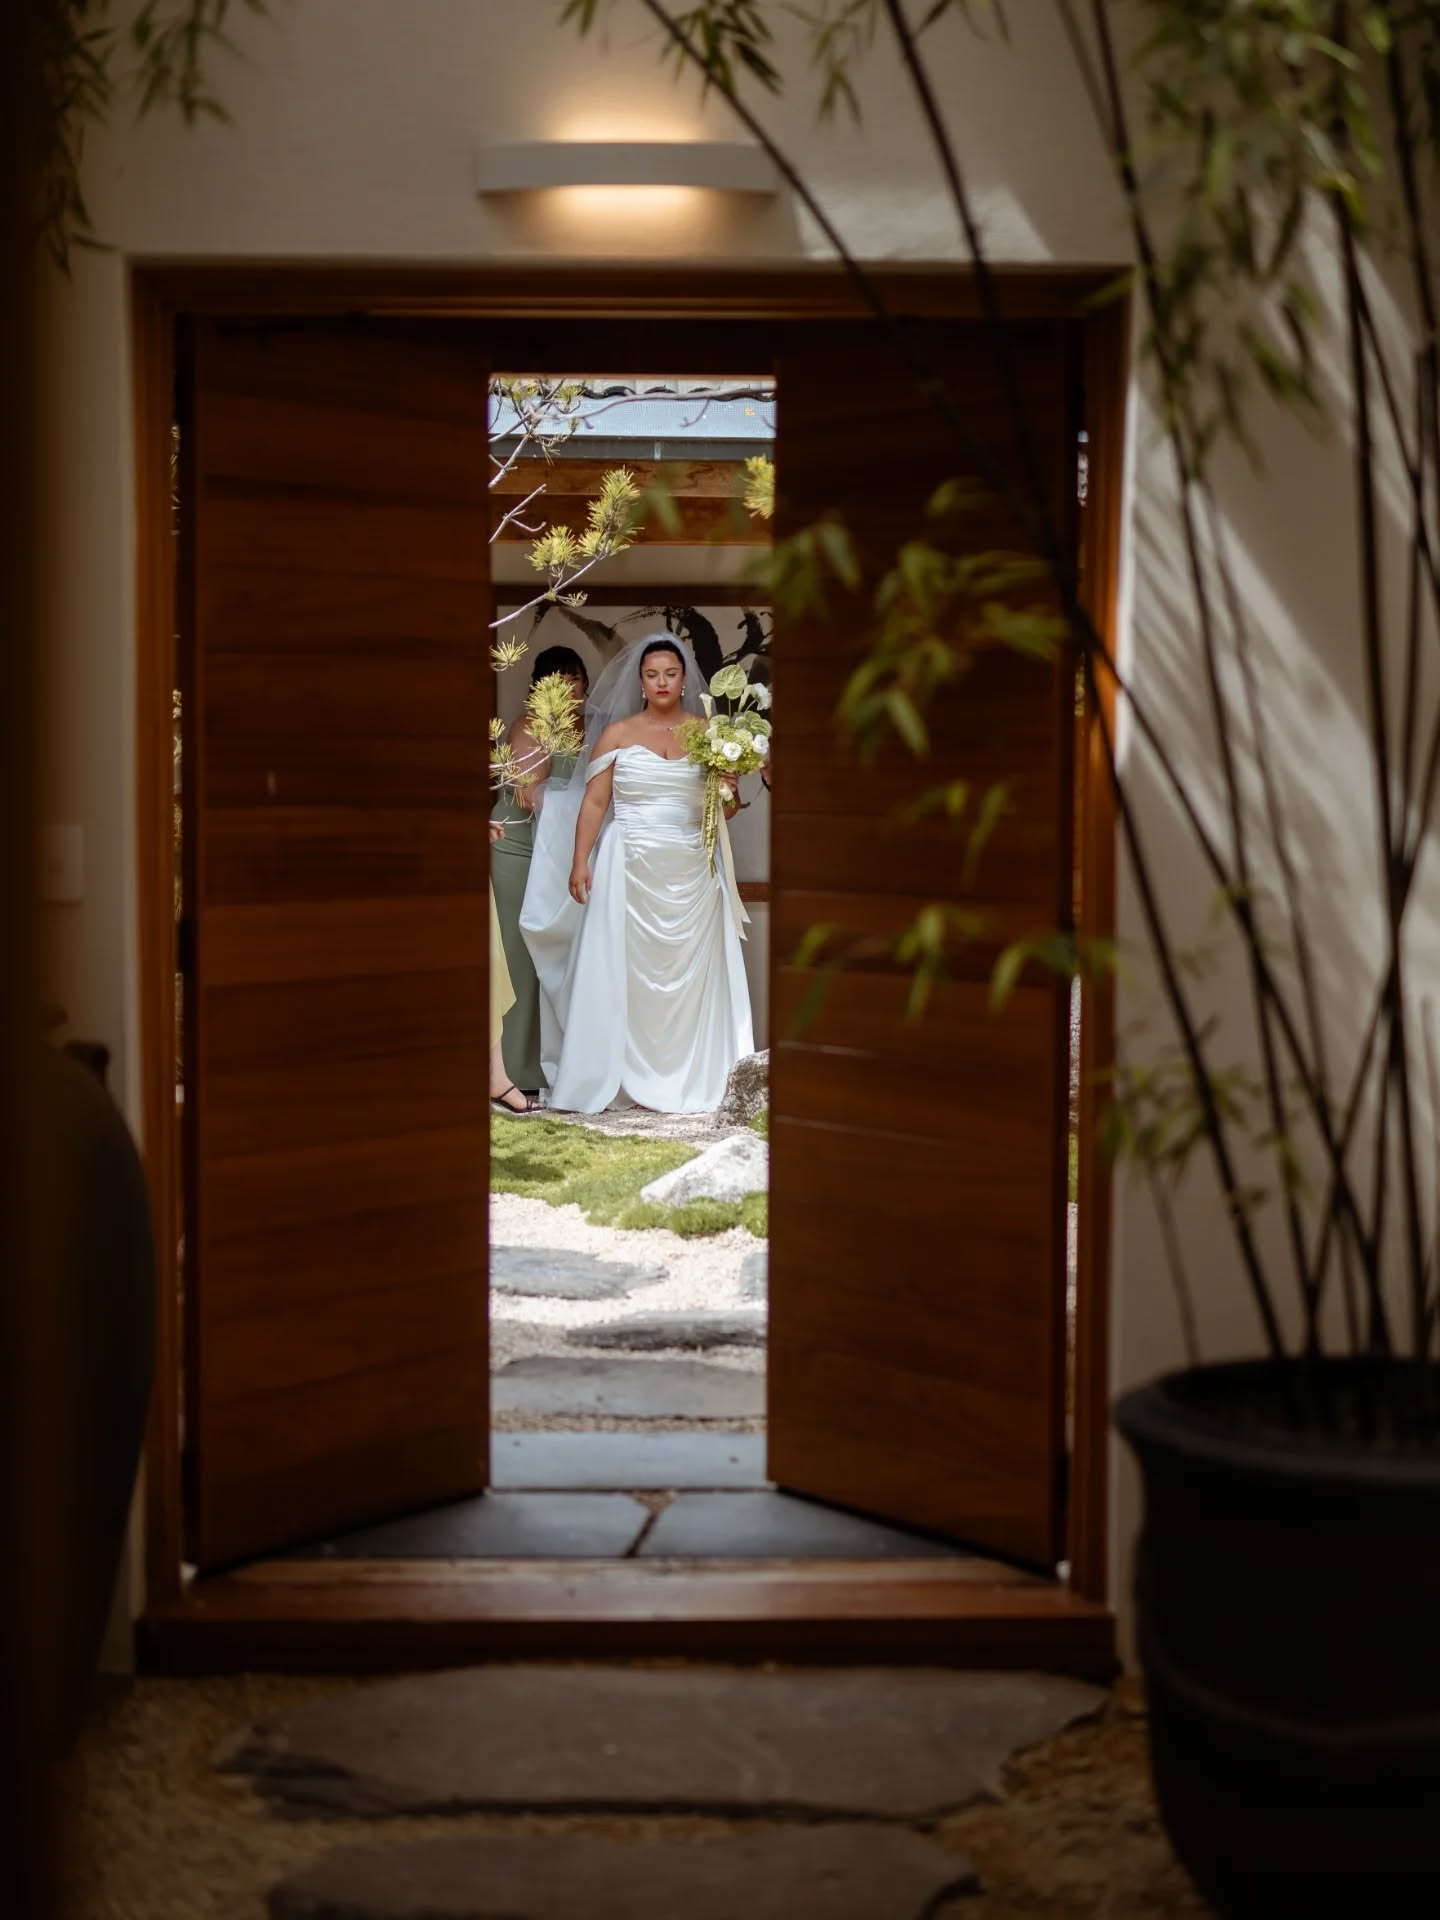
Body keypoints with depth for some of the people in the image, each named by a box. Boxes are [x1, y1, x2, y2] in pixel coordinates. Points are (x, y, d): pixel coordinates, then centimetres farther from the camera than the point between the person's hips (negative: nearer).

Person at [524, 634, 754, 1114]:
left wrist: (728, 793, -12)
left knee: (689, 975, 3)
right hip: (630, 871, -1)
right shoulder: (617, 733, 3)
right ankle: (620, 1079, 4)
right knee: (622, 973, -1)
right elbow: (594, 802, 0)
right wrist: (580, 863, -8)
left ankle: (689, 1082, 10)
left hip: (690, 873, 2)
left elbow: (728, 806, 11)